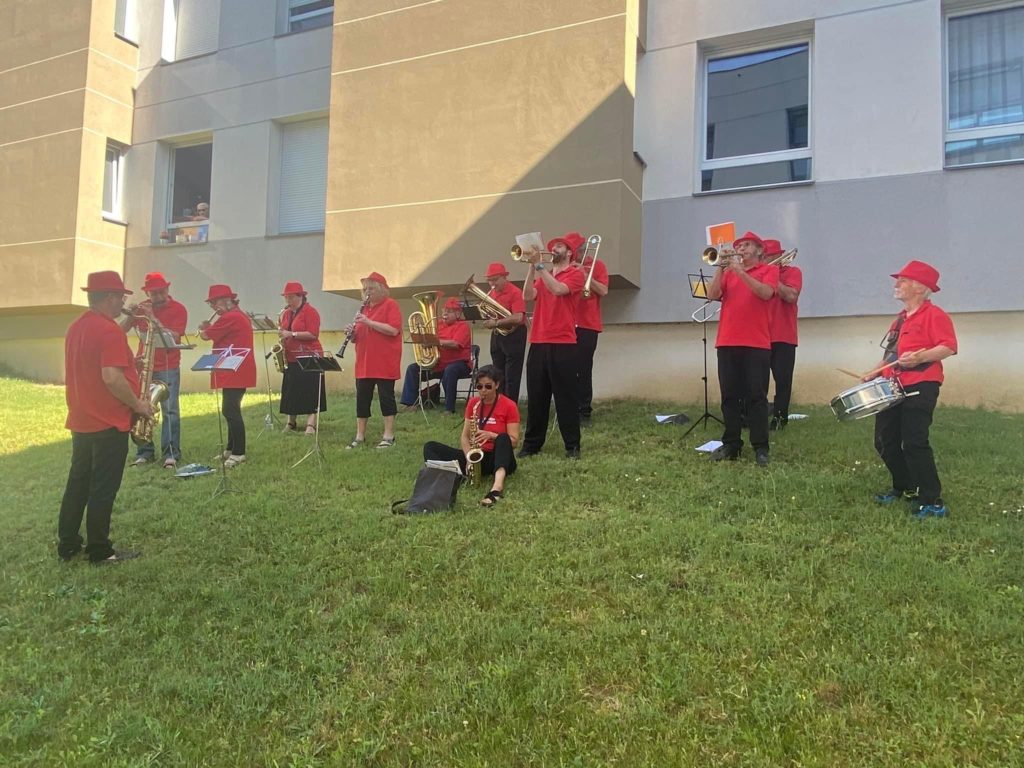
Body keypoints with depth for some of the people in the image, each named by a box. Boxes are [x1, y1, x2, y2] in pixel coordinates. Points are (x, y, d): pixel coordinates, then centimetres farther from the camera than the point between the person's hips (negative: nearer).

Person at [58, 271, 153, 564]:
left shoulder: (76, 328, 10)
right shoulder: (110, 330, -19)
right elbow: (111, 377, -27)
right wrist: (137, 404, -14)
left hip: (81, 420, 9)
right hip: (109, 423, -9)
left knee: (78, 483, 16)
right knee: (103, 489, 1)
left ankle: (67, 545, 24)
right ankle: (100, 551, 10)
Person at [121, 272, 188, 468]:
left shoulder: (178, 309, -4)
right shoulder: (142, 308, 9)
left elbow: (173, 337, -17)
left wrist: (153, 318, -22)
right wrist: (131, 316, -14)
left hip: (168, 368, -4)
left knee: (170, 411, -5)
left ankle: (171, 453, -2)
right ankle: (145, 452, 10)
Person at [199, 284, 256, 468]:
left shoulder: (229, 318, -15)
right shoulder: (239, 315, 17)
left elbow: (206, 336, -11)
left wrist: (203, 328, 10)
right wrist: (210, 328, 11)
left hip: (234, 372, -11)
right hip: (239, 371, 11)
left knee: (230, 411, -9)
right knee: (231, 410, 15)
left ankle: (239, 453, -8)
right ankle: (231, 449, 22)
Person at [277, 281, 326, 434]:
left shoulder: (310, 311, -7)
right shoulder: (286, 313, 15)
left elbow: (313, 334, -17)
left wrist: (291, 334, -19)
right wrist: (282, 334, 2)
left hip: (308, 358, -7)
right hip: (291, 359, 7)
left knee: (311, 392, -7)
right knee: (291, 392, 9)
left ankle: (311, 425, -6)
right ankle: (291, 423, 18)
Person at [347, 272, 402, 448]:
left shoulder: (390, 304, -4)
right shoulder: (364, 308, 17)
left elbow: (394, 330, -18)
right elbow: (357, 337, 21)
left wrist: (368, 322, -20)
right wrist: (352, 332, -2)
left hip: (385, 363, -7)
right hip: (364, 363, 7)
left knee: (386, 397, -1)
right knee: (362, 399, 8)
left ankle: (389, 436, 7)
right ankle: (360, 436, 16)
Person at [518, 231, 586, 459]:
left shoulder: (575, 274, 1)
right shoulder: (543, 275, 18)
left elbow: (558, 289, -18)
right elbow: (528, 296, 2)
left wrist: (539, 265, -14)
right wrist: (532, 267, -4)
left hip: (563, 345, -5)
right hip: (538, 343, 5)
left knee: (566, 396, -2)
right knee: (536, 397, 7)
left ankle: (572, 445, 6)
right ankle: (532, 443, 15)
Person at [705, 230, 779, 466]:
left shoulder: (769, 270, 8)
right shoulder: (728, 272, 18)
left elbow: (765, 293, -12)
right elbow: (712, 295, 3)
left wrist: (740, 271, -14)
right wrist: (721, 268, -6)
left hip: (756, 343, -4)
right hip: (727, 342, 4)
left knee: (756, 396, -5)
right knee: (729, 396, 4)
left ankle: (760, 448, -3)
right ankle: (731, 444, 10)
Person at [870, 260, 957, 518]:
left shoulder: (933, 315, -7)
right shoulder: (900, 319, 19)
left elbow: (949, 347, -18)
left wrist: (919, 357, -30)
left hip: (920, 388, -9)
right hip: (893, 388, 9)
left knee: (914, 444, -12)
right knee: (884, 442, 11)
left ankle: (933, 502, -3)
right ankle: (905, 488, 28)